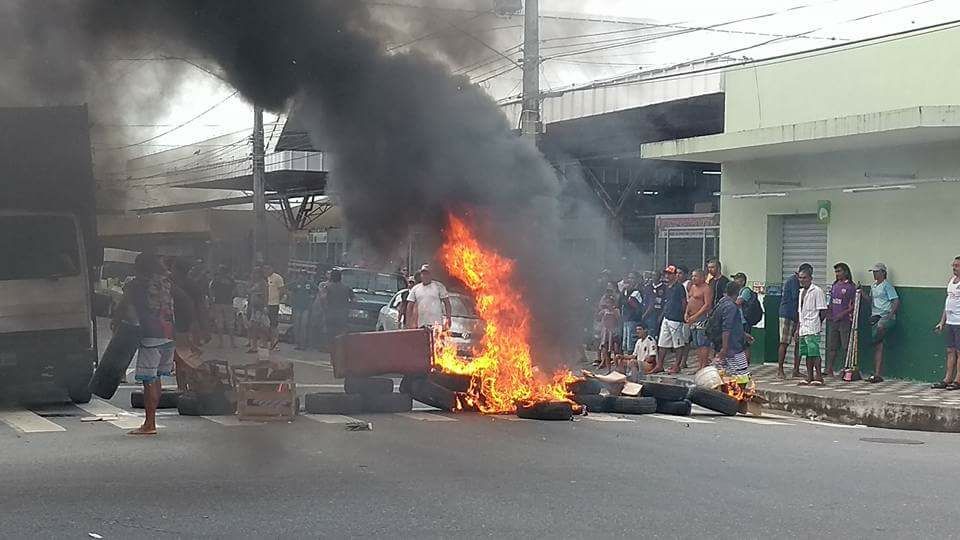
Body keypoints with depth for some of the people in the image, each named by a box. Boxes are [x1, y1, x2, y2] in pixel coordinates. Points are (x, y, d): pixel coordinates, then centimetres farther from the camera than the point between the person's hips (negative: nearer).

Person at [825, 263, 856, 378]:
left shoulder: (851, 287, -6)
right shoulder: (834, 285, 15)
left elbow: (854, 305, -9)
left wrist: (843, 313, -17)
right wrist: (829, 313, 8)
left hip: (845, 320, -7)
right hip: (833, 320, 7)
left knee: (846, 346, -3)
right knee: (831, 346, 6)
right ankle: (829, 370, 9)